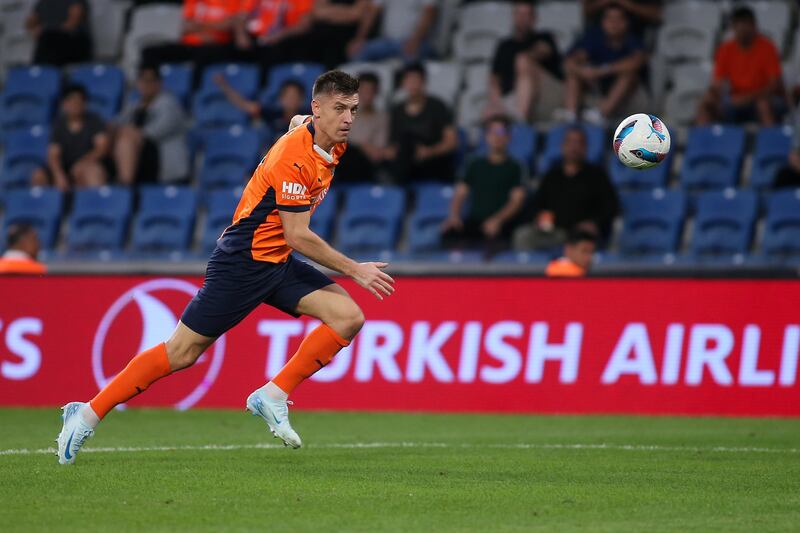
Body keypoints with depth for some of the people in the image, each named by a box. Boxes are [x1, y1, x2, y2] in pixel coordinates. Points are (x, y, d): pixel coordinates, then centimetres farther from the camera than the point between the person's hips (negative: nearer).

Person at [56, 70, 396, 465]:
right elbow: (297, 237, -23)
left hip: (278, 262, 8)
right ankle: (88, 414, 5)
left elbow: (298, 121, 29)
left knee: (348, 317, -9)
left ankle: (273, 396, -5)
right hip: (243, 260, -8)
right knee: (182, 352, -5)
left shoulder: (333, 144, 2)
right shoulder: (293, 156, -24)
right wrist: (354, 270, -17)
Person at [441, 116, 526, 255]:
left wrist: (497, 220, -18)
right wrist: (454, 216, -7)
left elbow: (517, 200, -1)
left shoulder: (514, 167, 10)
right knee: (448, 234, -31)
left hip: (500, 224, -3)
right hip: (473, 221, 3)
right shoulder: (476, 165, 20)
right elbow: (460, 194, 14)